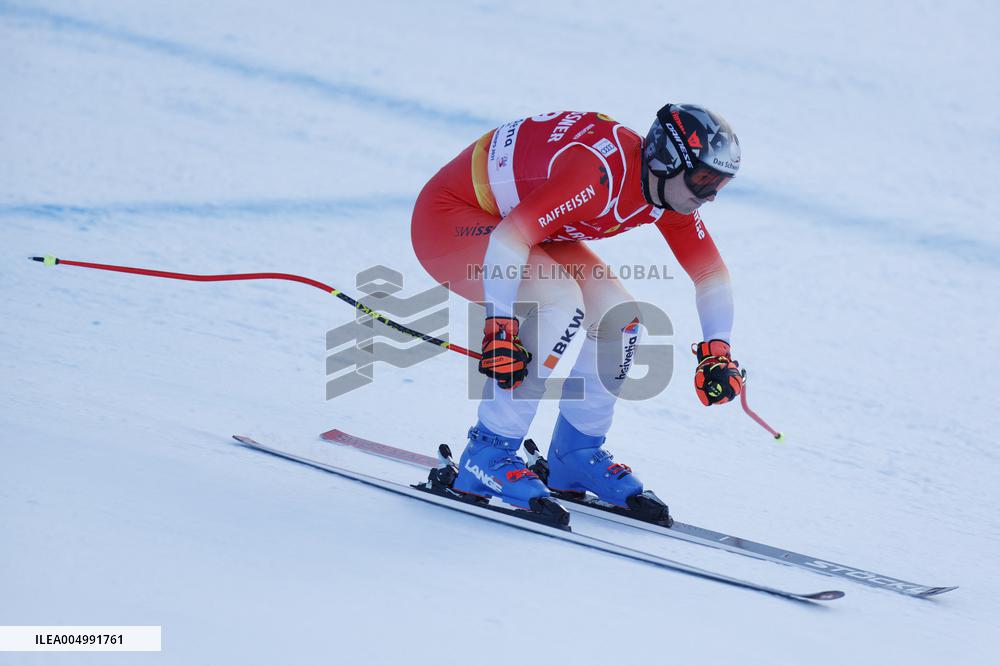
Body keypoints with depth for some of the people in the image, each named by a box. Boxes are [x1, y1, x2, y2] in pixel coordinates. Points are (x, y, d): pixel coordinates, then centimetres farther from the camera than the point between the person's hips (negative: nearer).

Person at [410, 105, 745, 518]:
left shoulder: (671, 191, -7)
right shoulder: (600, 173, -34)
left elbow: (711, 273, 3)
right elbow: (509, 238, -39)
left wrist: (717, 351, -8)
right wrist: (499, 329, -40)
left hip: (513, 214, 9)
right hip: (448, 218, -9)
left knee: (621, 319, -3)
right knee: (561, 302, -29)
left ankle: (575, 455, 12)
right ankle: (488, 456, -22)